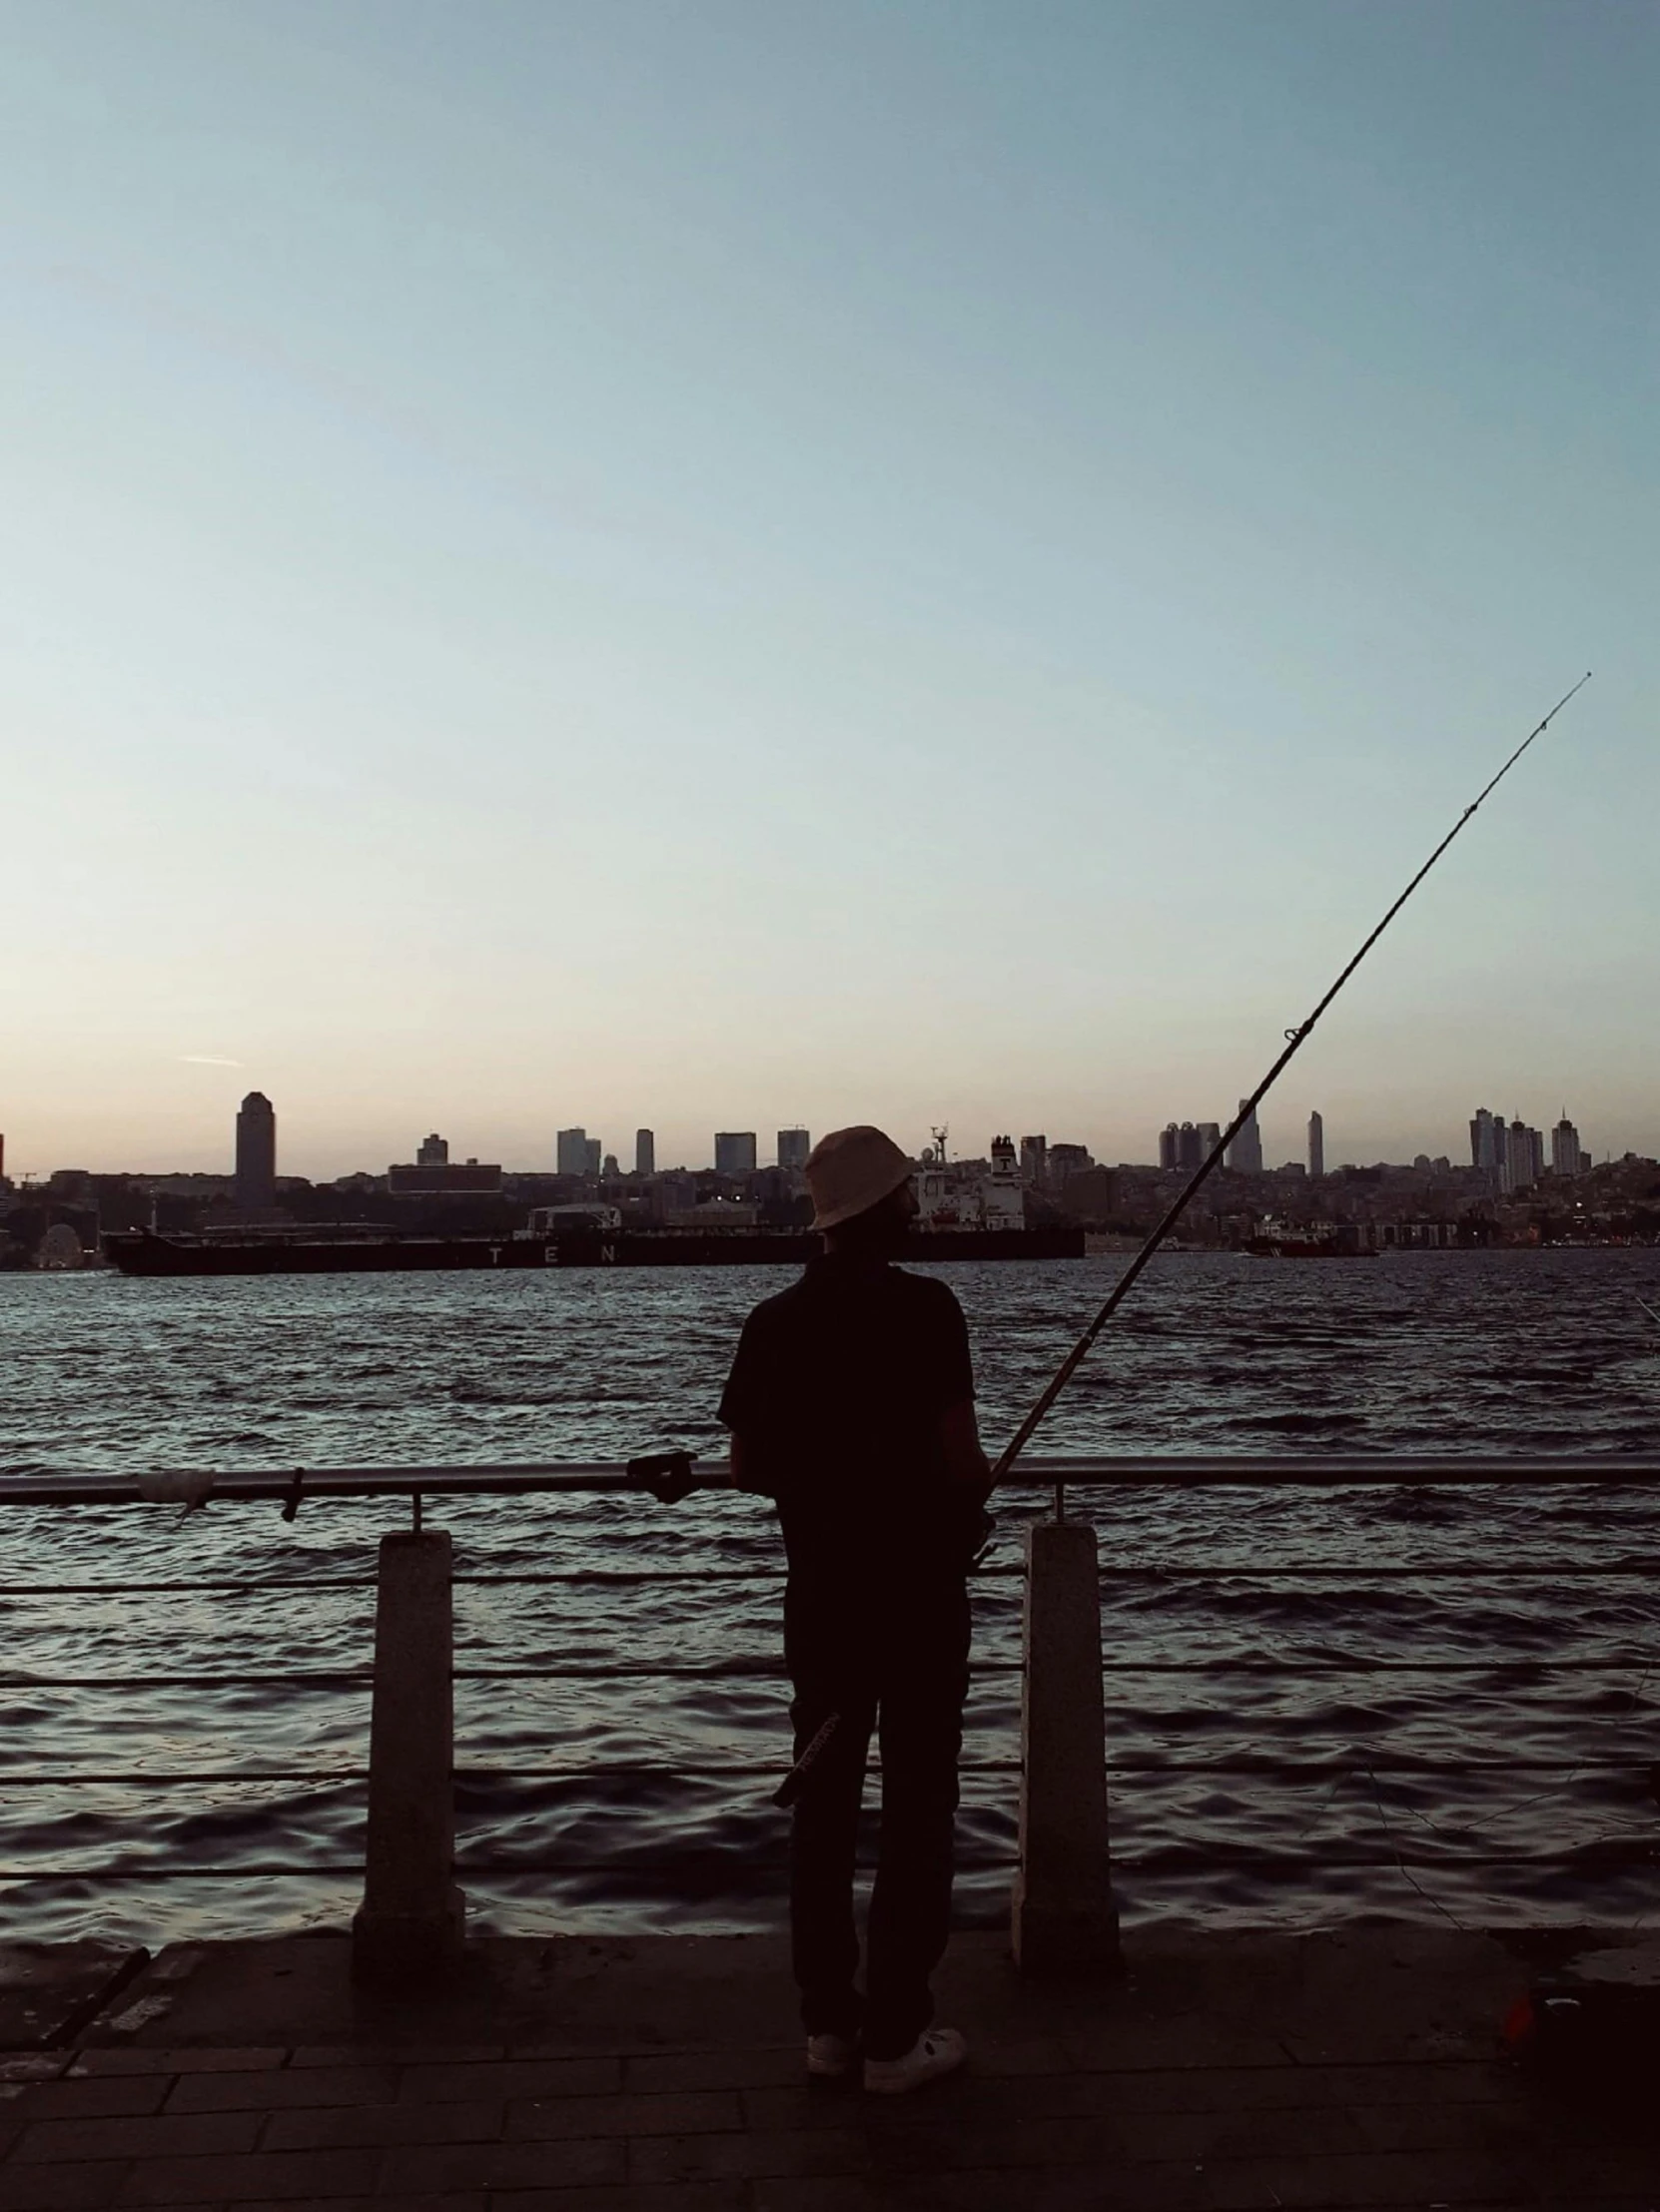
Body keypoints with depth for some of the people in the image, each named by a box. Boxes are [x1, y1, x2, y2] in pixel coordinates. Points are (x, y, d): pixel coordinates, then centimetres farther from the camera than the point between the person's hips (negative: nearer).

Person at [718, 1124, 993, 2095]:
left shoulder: (775, 1320, 2)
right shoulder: (922, 1308, -14)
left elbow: (748, 1466, 6)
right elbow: (960, 1458, -18)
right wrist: (979, 1490, 3)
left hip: (820, 1590, 5)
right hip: (919, 1589, -5)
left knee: (823, 1801, 12)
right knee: (920, 1807, 5)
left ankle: (828, 2021, 20)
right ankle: (897, 2035, 10)